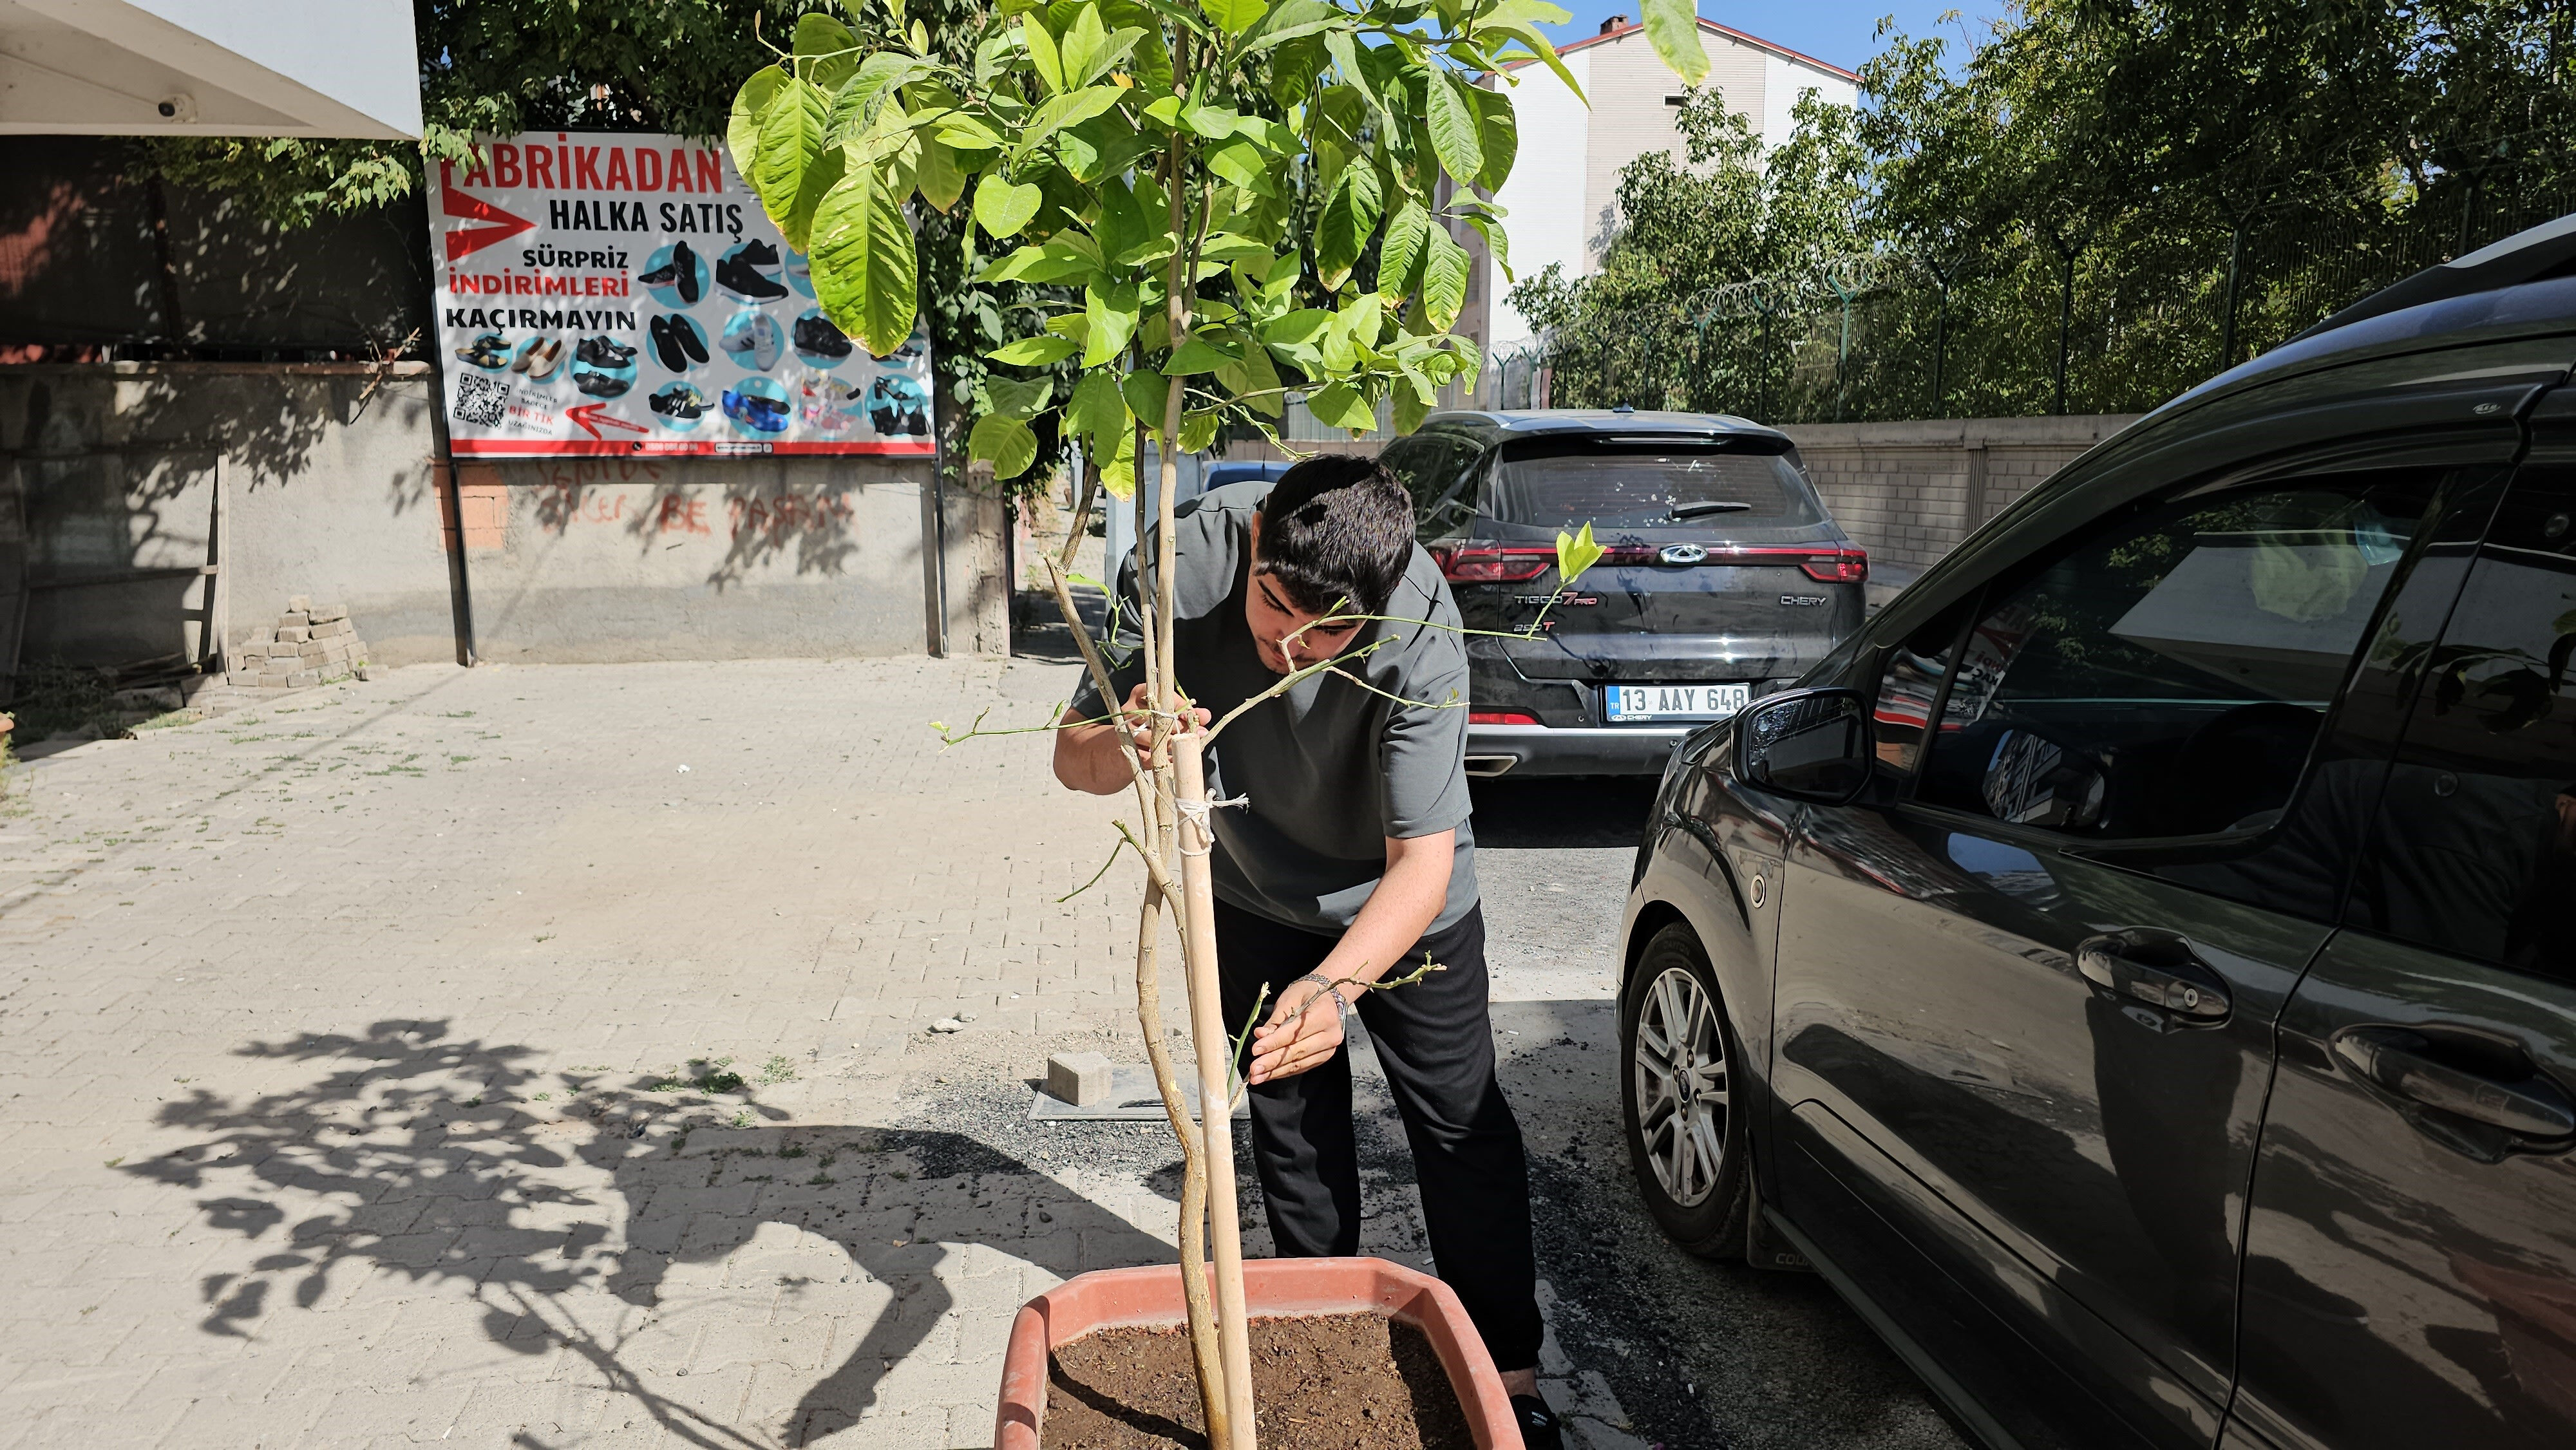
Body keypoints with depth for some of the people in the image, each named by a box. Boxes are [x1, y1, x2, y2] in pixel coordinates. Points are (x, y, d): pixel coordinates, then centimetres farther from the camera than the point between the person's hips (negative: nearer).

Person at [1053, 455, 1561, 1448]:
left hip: (1400, 899, -2)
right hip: (1257, 891, 3)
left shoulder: (1419, 636, -38)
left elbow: (1423, 860, -37)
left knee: (1460, 1119, 2)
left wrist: (1335, 985, -54)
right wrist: (1124, 741, -50)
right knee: (1290, 1113, 12)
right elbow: (1076, 759, -25)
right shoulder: (1183, 564, -32)